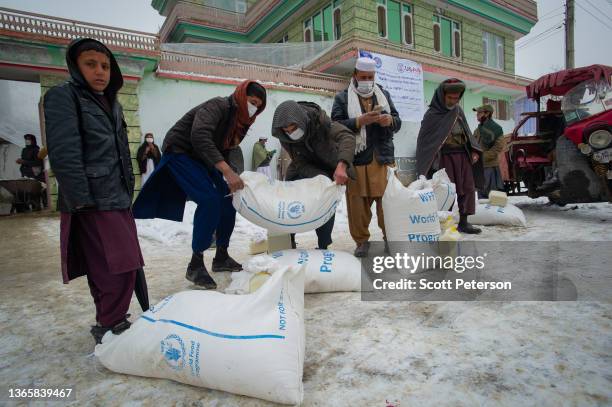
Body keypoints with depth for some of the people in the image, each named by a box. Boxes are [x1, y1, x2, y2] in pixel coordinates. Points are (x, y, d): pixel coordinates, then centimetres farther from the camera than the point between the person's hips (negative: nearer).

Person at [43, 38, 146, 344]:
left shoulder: (112, 104, 20)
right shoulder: (63, 96, -4)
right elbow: (64, 155, -15)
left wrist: (128, 191, 19)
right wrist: (81, 200, -20)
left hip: (118, 199, 8)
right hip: (93, 203, -8)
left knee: (106, 271, 13)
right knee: (117, 270, -9)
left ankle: (110, 324, 24)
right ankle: (109, 329, 6)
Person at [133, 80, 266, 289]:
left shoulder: (240, 120, 4)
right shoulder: (218, 106, -22)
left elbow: (227, 149, 3)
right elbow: (199, 136, -38)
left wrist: (233, 177, -14)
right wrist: (227, 171, -44)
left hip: (203, 158, 9)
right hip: (180, 152, -9)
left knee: (228, 200, 3)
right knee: (210, 200, -23)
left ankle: (221, 257, 15)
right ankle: (195, 266, -14)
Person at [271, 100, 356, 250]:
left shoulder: (318, 118, -31)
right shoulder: (283, 135, -24)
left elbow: (347, 136, -43)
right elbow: (300, 163, -22)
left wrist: (341, 166, -60)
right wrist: (321, 177, -40)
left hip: (328, 168, -2)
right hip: (303, 169, 2)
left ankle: (323, 247, 9)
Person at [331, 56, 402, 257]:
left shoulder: (384, 94, 18)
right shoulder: (342, 98, 7)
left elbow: (397, 122, 18)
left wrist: (390, 120, -6)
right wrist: (360, 121, -17)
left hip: (383, 158, 3)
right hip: (356, 159, -2)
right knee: (357, 201, -1)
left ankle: (390, 237, 16)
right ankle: (362, 241, 13)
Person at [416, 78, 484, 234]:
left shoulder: (459, 111, 14)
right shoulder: (432, 114, -4)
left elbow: (467, 132, 21)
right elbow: (424, 140, -6)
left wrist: (474, 151, 7)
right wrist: (433, 162, -12)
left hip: (463, 156, 6)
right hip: (445, 157, -6)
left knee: (468, 188, 5)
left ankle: (463, 222, 14)